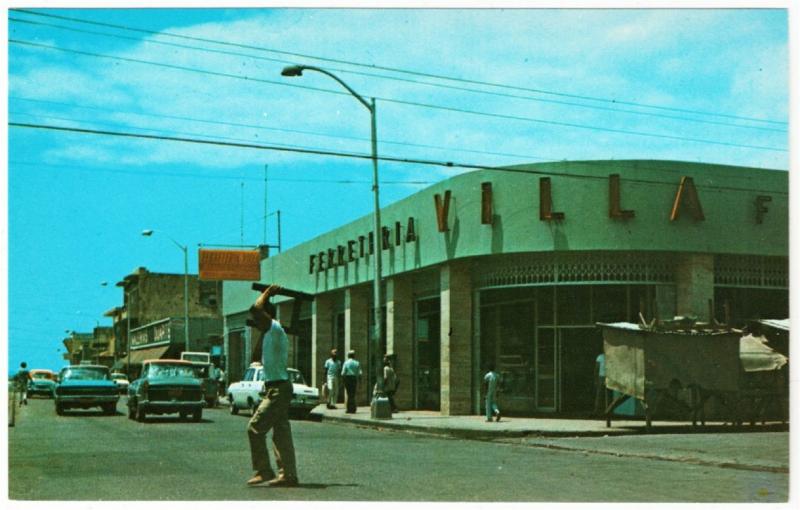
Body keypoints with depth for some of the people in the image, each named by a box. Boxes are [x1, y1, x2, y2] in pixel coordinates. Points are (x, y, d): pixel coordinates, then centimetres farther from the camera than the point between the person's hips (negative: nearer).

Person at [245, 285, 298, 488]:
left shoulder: (276, 329, -12)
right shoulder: (269, 333, 18)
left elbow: (255, 309, -23)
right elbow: (256, 356, 26)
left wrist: (266, 294, -7)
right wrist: (261, 332, 21)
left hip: (278, 389, -10)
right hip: (276, 389, 10)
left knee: (255, 427, -8)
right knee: (281, 433, 9)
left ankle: (264, 471, -5)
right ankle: (288, 475, 10)